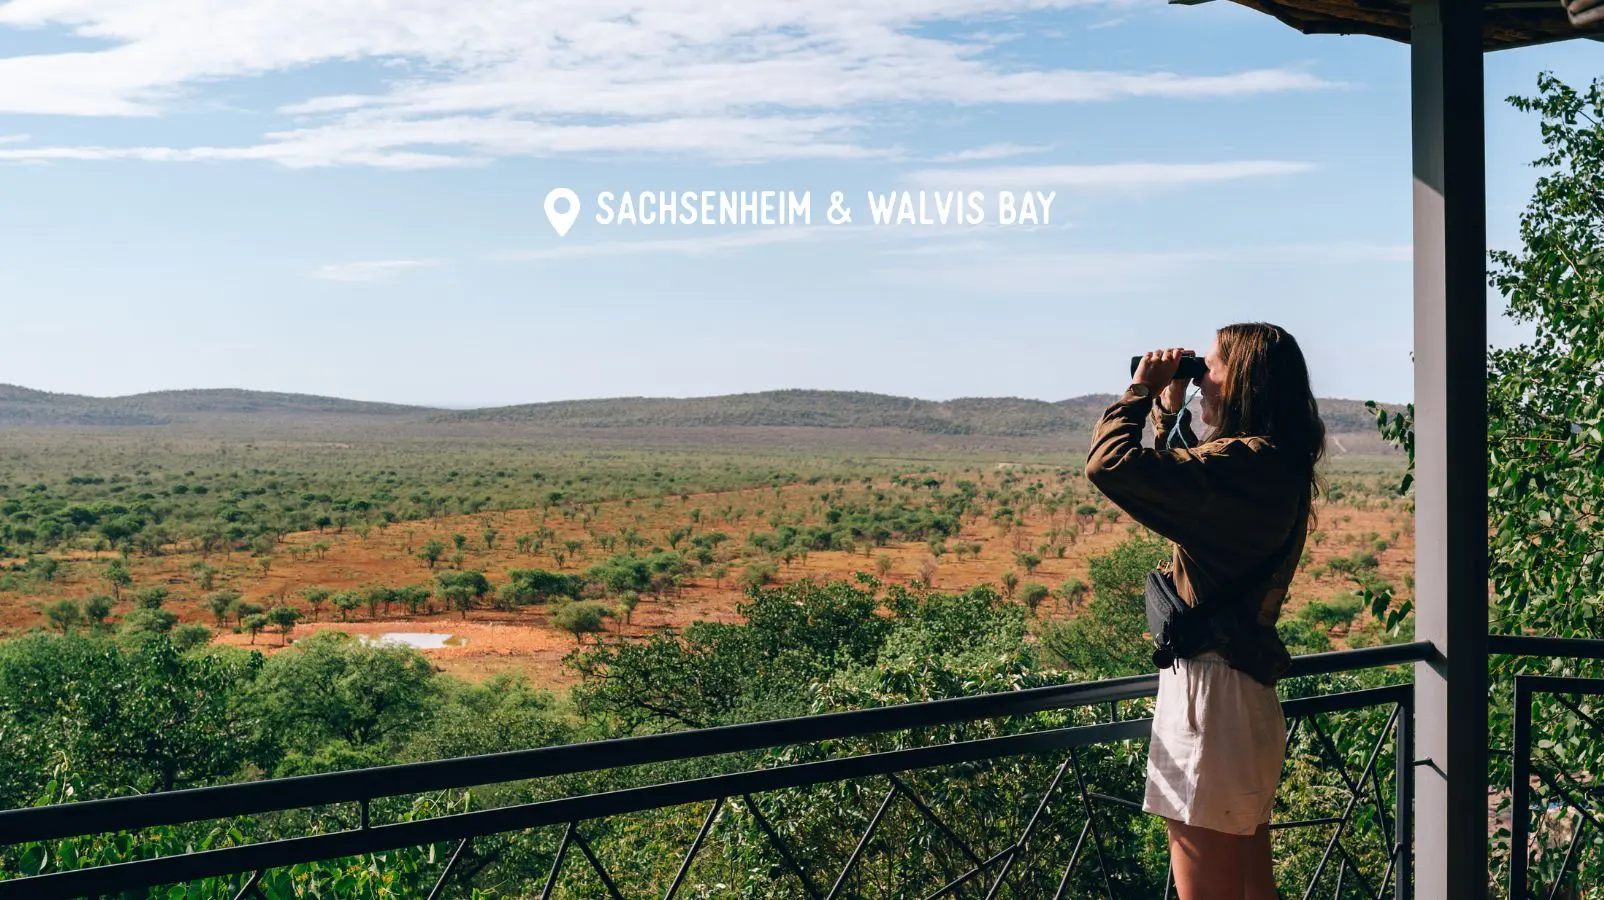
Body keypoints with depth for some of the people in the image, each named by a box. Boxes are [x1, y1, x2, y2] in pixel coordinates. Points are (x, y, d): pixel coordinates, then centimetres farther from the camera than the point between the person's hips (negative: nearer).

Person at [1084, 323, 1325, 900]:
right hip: (1250, 691, 10)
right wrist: (1169, 408, 17)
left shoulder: (1245, 461, -20)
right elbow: (1188, 479, 29)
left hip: (1212, 692, -10)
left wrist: (1141, 389, -11)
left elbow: (1110, 464, -28)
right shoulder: (1280, 465, 11)